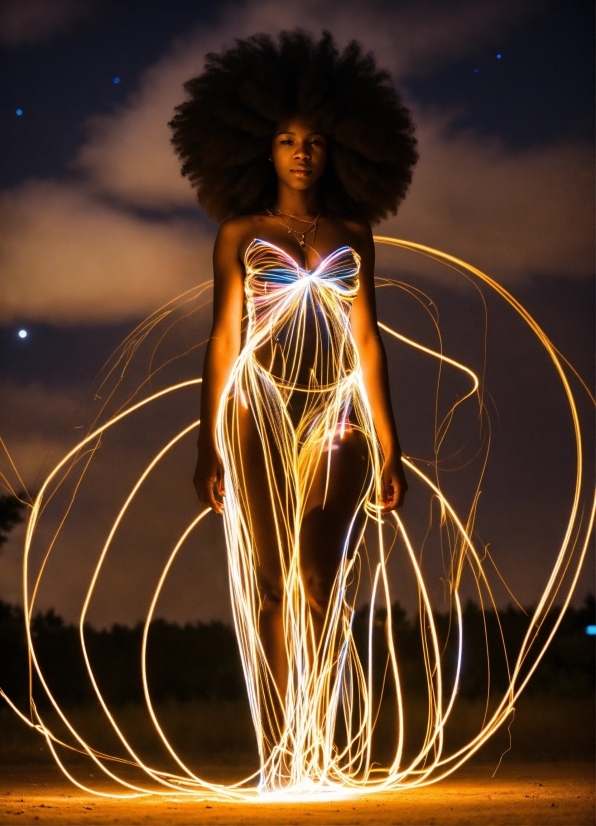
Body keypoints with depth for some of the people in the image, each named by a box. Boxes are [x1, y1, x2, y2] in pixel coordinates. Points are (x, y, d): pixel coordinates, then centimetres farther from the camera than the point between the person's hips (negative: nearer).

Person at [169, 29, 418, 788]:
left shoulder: (352, 235, 15)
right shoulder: (240, 234, 10)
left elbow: (365, 337, 12)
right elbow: (224, 337, 6)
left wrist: (387, 444, 6)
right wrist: (210, 444, -1)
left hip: (336, 415, 1)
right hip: (260, 412, -1)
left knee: (319, 581, -10)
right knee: (276, 583, -4)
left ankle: (312, 756, -6)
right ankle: (278, 760, -1)